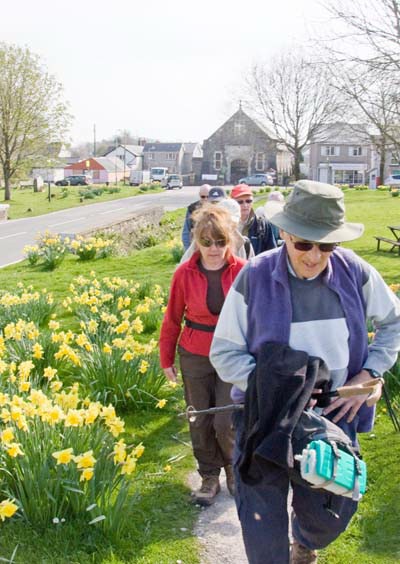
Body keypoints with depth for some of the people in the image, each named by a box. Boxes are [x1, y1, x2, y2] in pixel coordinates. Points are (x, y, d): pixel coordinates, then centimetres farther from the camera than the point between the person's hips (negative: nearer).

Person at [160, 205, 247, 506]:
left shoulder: (243, 271, -12)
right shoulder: (185, 274, -8)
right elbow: (173, 318, 3)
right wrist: (166, 359, 8)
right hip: (195, 357, 2)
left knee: (225, 422, -4)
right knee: (200, 422, 11)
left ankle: (234, 465, 29)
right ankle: (209, 477, 33)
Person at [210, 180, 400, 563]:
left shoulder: (354, 272, -8)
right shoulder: (254, 277, -14)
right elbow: (224, 352, -9)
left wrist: (369, 375, -5)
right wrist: (272, 388, -23)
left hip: (335, 416, 2)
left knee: (330, 515, 17)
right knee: (263, 531, 2)